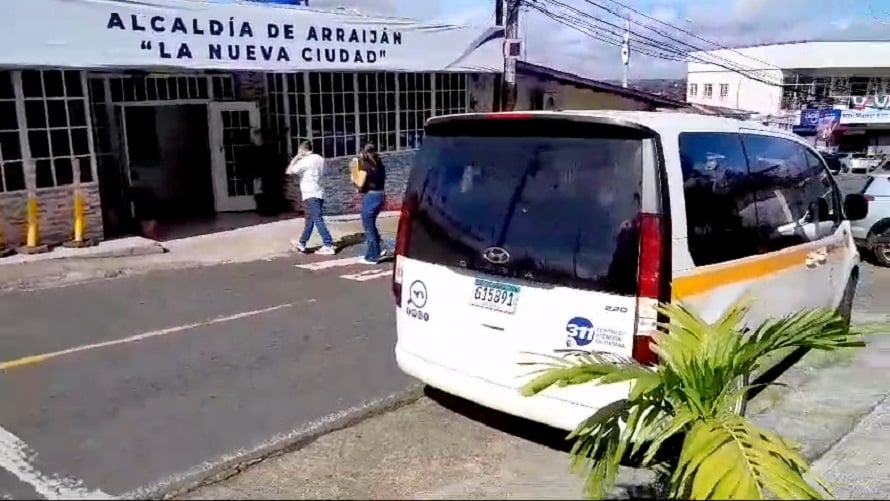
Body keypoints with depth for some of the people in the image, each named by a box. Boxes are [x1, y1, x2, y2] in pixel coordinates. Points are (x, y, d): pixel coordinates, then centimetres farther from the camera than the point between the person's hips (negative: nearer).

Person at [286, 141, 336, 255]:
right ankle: (302, 243, 29)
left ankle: (329, 246, -15)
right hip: (318, 193, 9)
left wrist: (296, 158, 0)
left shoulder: (304, 161, -13)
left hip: (310, 195, -9)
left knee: (318, 220, -10)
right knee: (310, 220, 17)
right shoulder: (319, 158, 10)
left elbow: (289, 171, -10)